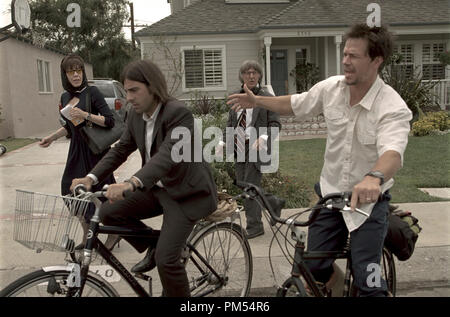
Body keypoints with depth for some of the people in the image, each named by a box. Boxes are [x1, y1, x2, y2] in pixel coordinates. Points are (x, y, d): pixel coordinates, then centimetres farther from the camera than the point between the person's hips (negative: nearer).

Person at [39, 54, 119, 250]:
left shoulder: (92, 92, -10)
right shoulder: (65, 97, 10)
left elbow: (109, 121, -15)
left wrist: (86, 115, -25)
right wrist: (52, 137, 10)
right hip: (77, 149, 7)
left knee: (98, 192, -1)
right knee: (72, 192, 7)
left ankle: (113, 234, 18)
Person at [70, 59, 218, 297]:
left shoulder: (178, 113, -24)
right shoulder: (136, 114, 0)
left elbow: (169, 154, -38)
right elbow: (121, 150, 4)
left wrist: (131, 183, -52)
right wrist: (91, 178, -11)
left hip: (186, 192, -7)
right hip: (158, 187, 8)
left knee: (166, 259, -16)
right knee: (108, 212, -4)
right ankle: (153, 247, 15)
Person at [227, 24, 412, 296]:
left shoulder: (393, 108, -22)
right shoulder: (331, 88, -6)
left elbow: (392, 151, -40)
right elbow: (295, 104, 12)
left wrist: (373, 177, -61)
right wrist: (256, 101, 13)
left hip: (369, 200, -4)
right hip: (331, 192, 5)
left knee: (367, 281, -8)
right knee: (315, 267, 8)